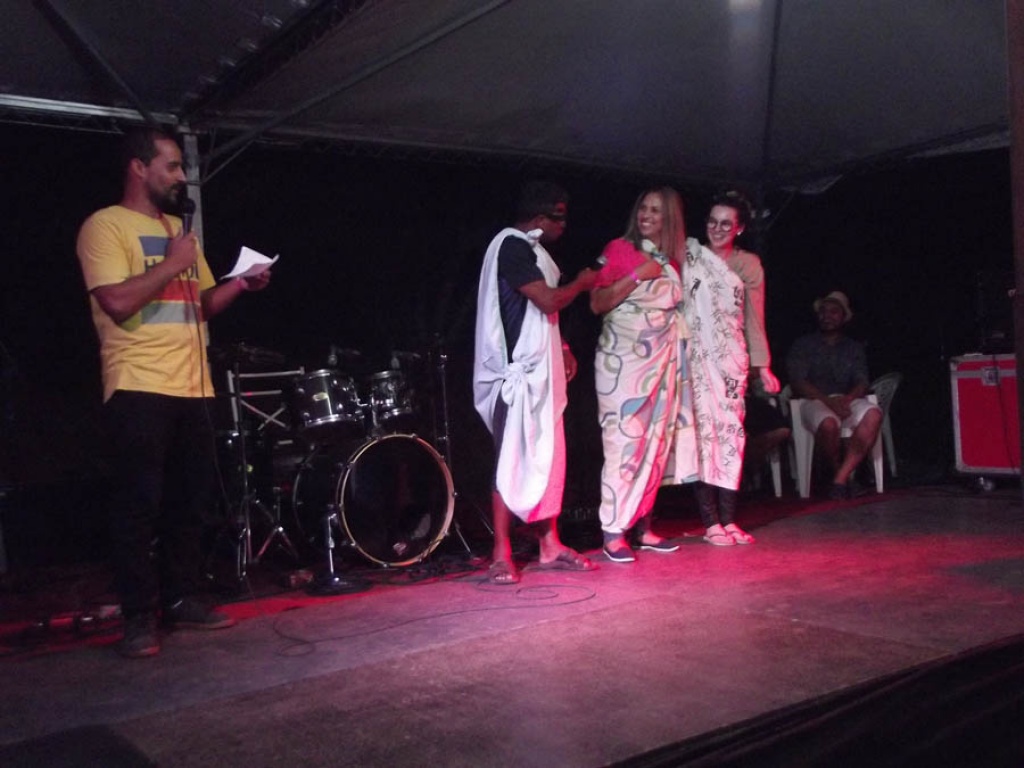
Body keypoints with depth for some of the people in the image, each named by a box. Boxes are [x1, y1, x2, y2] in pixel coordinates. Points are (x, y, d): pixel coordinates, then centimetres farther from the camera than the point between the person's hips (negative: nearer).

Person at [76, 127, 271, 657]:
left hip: (191, 389, 8)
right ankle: (138, 618, 4)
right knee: (139, 505, -4)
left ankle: (181, 601, 20)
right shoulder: (105, 226, -5)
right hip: (138, 390, -7)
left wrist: (240, 284, 6)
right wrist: (173, 264, -11)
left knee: (189, 501, 10)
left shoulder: (179, 230, 19)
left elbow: (203, 303, 23)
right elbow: (117, 302, -18)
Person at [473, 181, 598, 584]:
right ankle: (502, 555, -1)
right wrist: (581, 282, -1)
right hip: (519, 371, -10)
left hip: (541, 368, 10)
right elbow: (548, 300, -18)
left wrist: (561, 347, 15)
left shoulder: (531, 249, 18)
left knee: (549, 457, 10)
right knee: (513, 461, -7)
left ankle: (550, 546, 17)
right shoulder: (512, 246, -12)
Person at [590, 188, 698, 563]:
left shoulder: (672, 260, 12)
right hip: (621, 360, -6)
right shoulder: (618, 250, -3)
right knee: (623, 442, -9)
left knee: (657, 443, 6)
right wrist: (638, 275, -15)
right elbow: (597, 303, -10)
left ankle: (643, 526, 16)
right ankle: (614, 533, -3)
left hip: (661, 360, 6)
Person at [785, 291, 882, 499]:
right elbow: (797, 382, -1)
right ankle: (839, 472, -12)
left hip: (847, 400, 3)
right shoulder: (803, 345, 15)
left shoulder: (854, 348, 24)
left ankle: (840, 478, -29)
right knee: (828, 423, -39)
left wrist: (847, 399, -16)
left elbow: (862, 382, 9)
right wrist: (828, 401, -17)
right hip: (814, 401, -3)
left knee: (873, 414, -32)